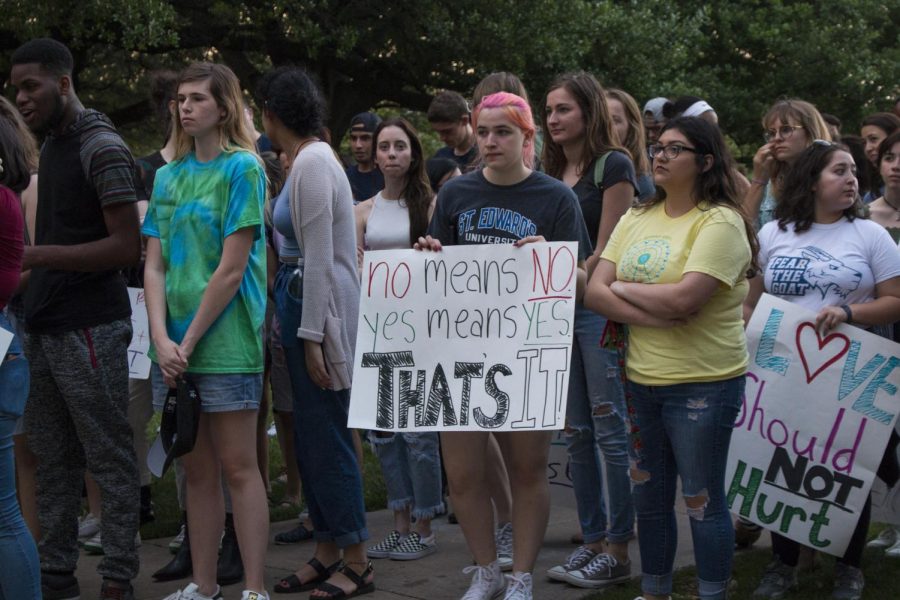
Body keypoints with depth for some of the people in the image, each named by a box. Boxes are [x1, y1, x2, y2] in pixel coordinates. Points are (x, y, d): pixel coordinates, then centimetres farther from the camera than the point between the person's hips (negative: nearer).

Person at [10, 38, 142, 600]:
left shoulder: (102, 147, -10)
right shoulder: (51, 143, 16)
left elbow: (127, 246, -16)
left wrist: (37, 255, -20)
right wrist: (25, 263, 6)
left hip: (89, 327, -8)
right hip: (45, 325, 8)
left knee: (110, 459, -1)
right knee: (53, 461, 10)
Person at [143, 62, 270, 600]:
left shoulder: (242, 168, -5)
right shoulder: (168, 175, 13)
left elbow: (231, 270, -11)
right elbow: (154, 265, 7)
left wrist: (189, 342, -11)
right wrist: (162, 339, -6)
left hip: (225, 340, -6)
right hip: (173, 344, 6)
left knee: (238, 468, -3)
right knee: (197, 470, 11)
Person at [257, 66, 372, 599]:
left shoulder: (312, 162, -15)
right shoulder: (311, 158, 14)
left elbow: (320, 259, -19)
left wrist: (311, 336, -19)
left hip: (319, 306, -10)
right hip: (303, 301, 10)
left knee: (326, 438, -3)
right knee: (312, 436, 13)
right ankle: (327, 554, 22)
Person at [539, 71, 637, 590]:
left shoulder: (613, 165, -5)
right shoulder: (552, 172, 16)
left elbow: (606, 251, -11)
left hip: (599, 308, -7)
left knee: (610, 432, -4)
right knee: (577, 434, 10)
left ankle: (618, 551, 3)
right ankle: (593, 541, 18)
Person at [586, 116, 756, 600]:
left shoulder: (720, 222, -12)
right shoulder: (636, 219, 8)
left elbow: (683, 298, -25)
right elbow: (594, 293, -1)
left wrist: (622, 288, -8)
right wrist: (655, 313, -17)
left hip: (702, 384, -6)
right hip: (640, 379, 6)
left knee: (703, 501, 4)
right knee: (649, 497, 17)